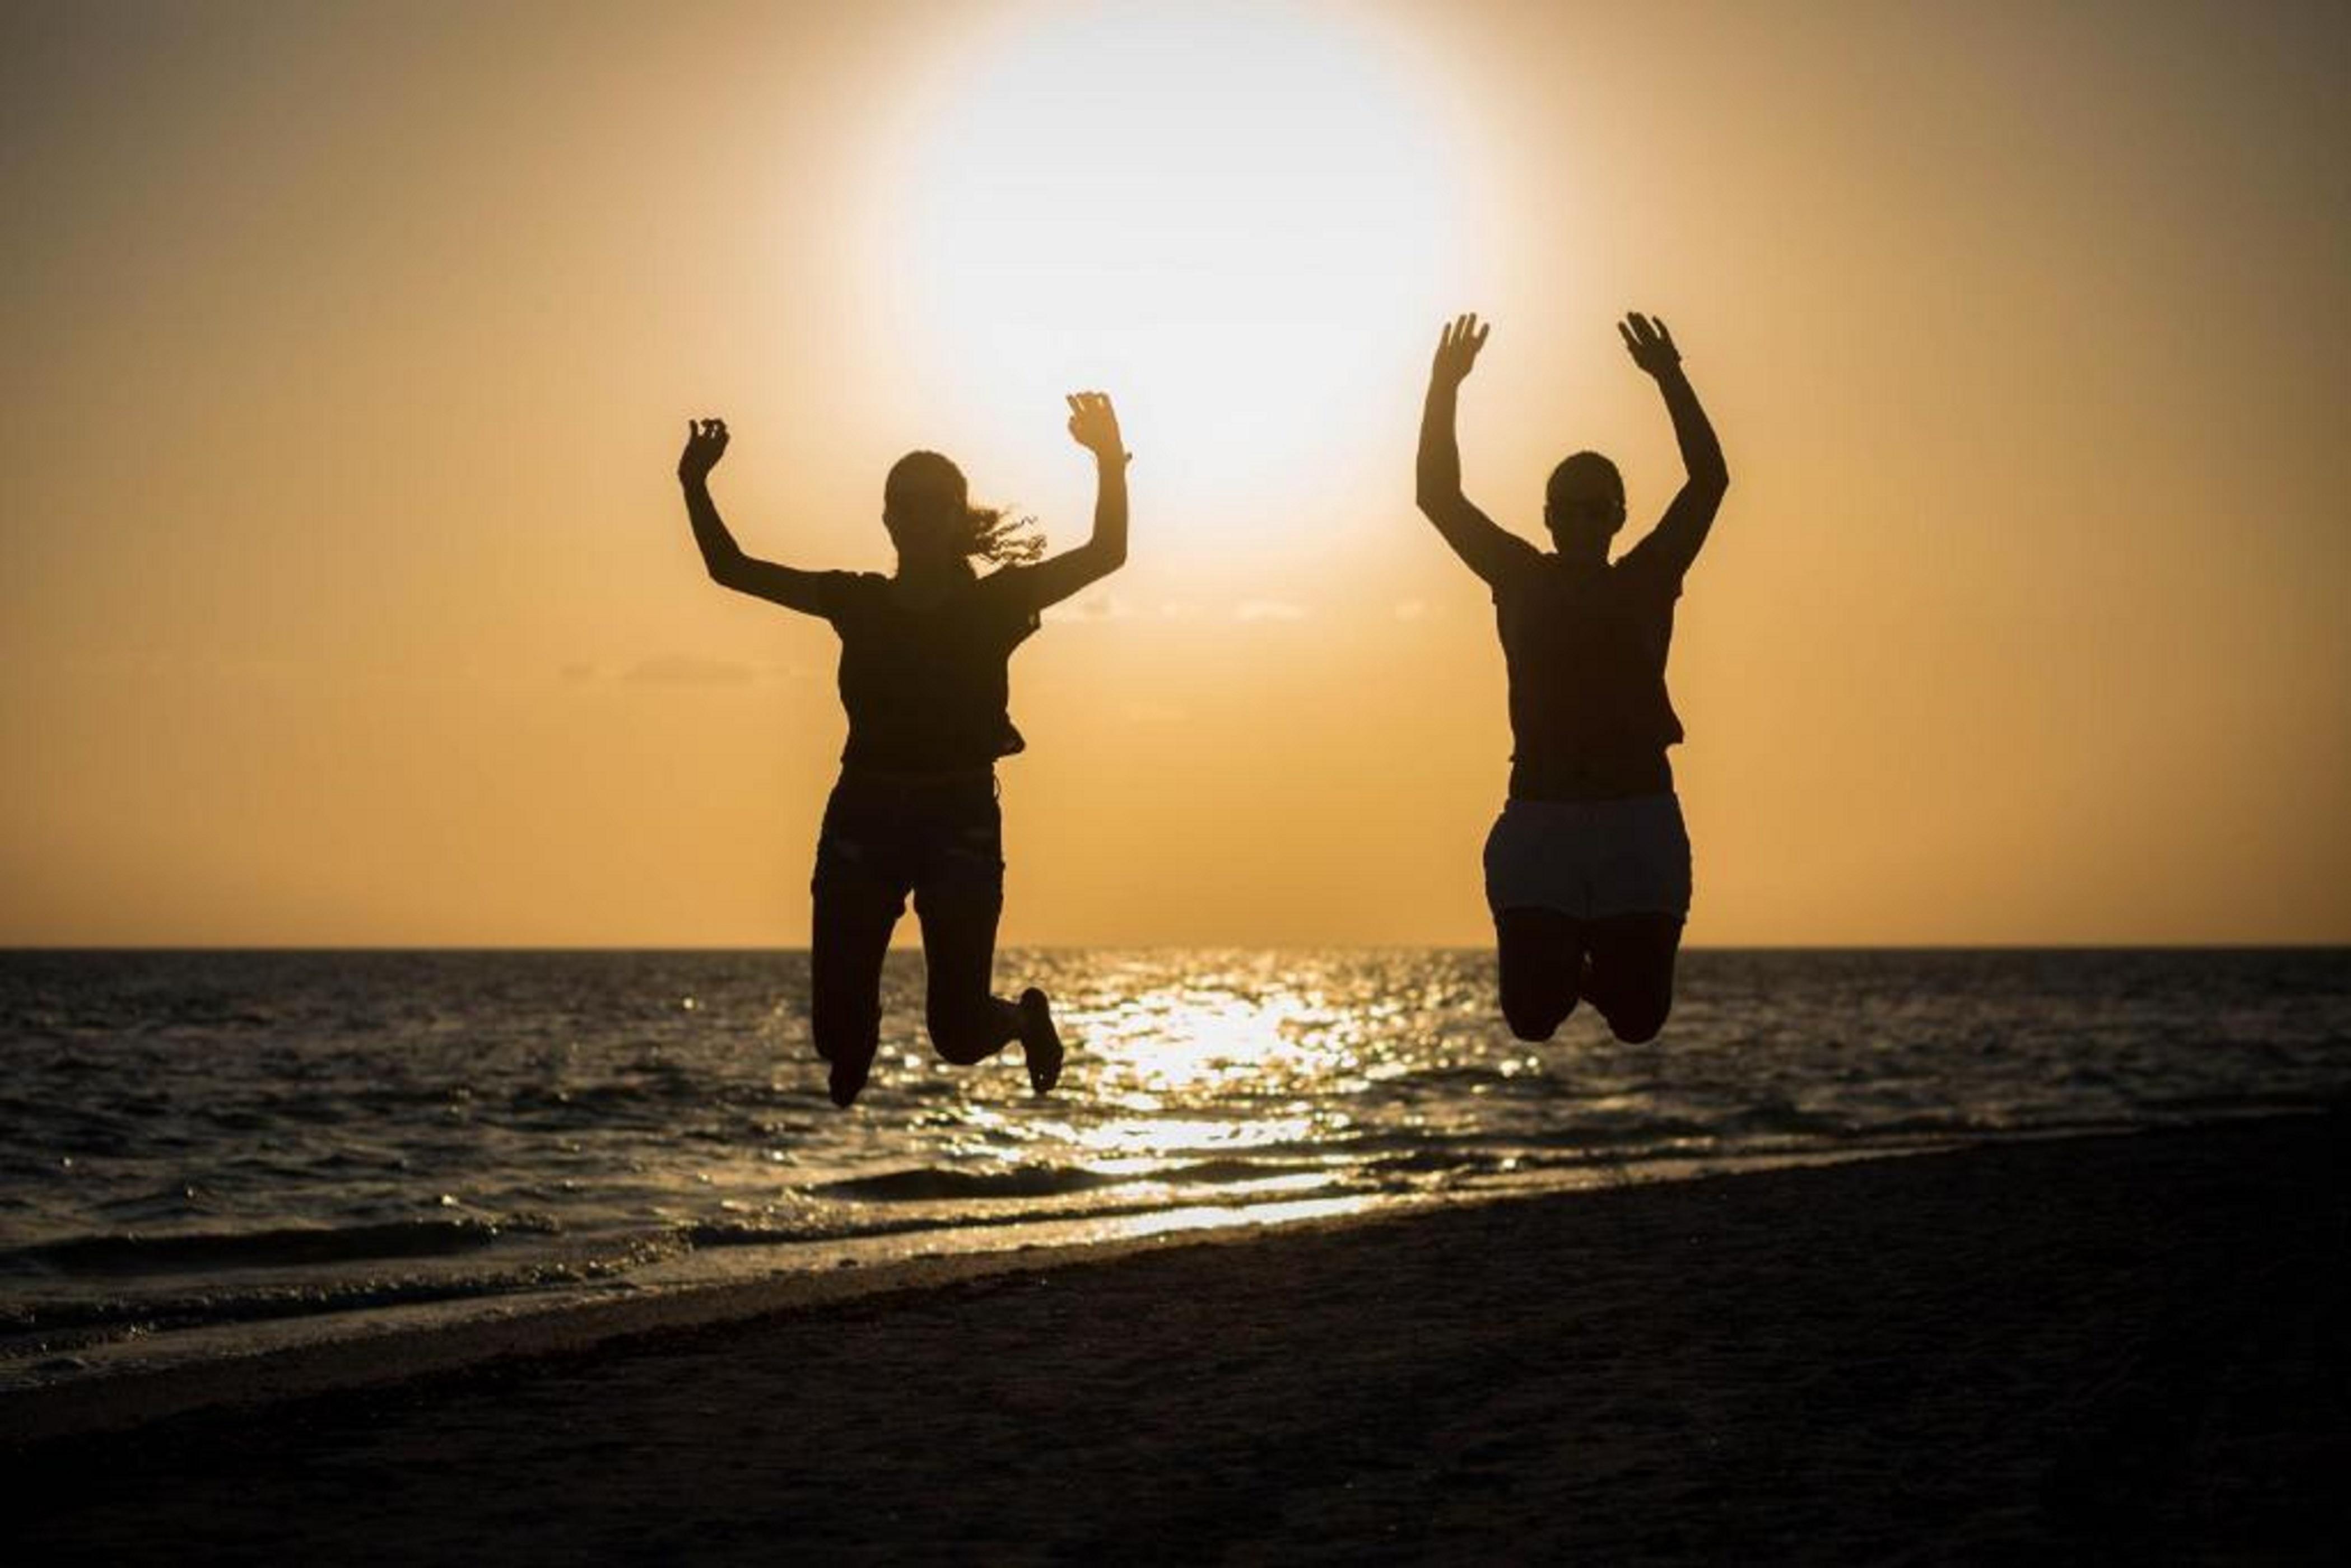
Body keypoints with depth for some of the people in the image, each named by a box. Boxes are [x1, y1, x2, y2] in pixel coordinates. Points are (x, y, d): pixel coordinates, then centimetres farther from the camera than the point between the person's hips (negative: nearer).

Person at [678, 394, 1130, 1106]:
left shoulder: (995, 603, 1)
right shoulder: (856, 601, 7)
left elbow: (1105, 554, -11)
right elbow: (731, 569, 8)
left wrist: (1111, 464, -23)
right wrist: (696, 487, -3)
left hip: (962, 820, -2)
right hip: (864, 816, 2)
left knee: (958, 1033, -5)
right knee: (839, 1032, -3)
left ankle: (1027, 1017, 32)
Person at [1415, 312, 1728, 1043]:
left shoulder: (1646, 582, 9)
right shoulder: (1522, 580, 10)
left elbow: (1710, 479, 0)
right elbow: (1438, 496, 4)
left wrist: (1670, 381, -8)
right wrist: (1445, 387, -5)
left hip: (1639, 821, 0)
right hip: (1539, 823, 0)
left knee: (1638, 1016, -3)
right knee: (1531, 1017, -6)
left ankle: (1600, 972, 34)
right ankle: (1564, 968, 31)